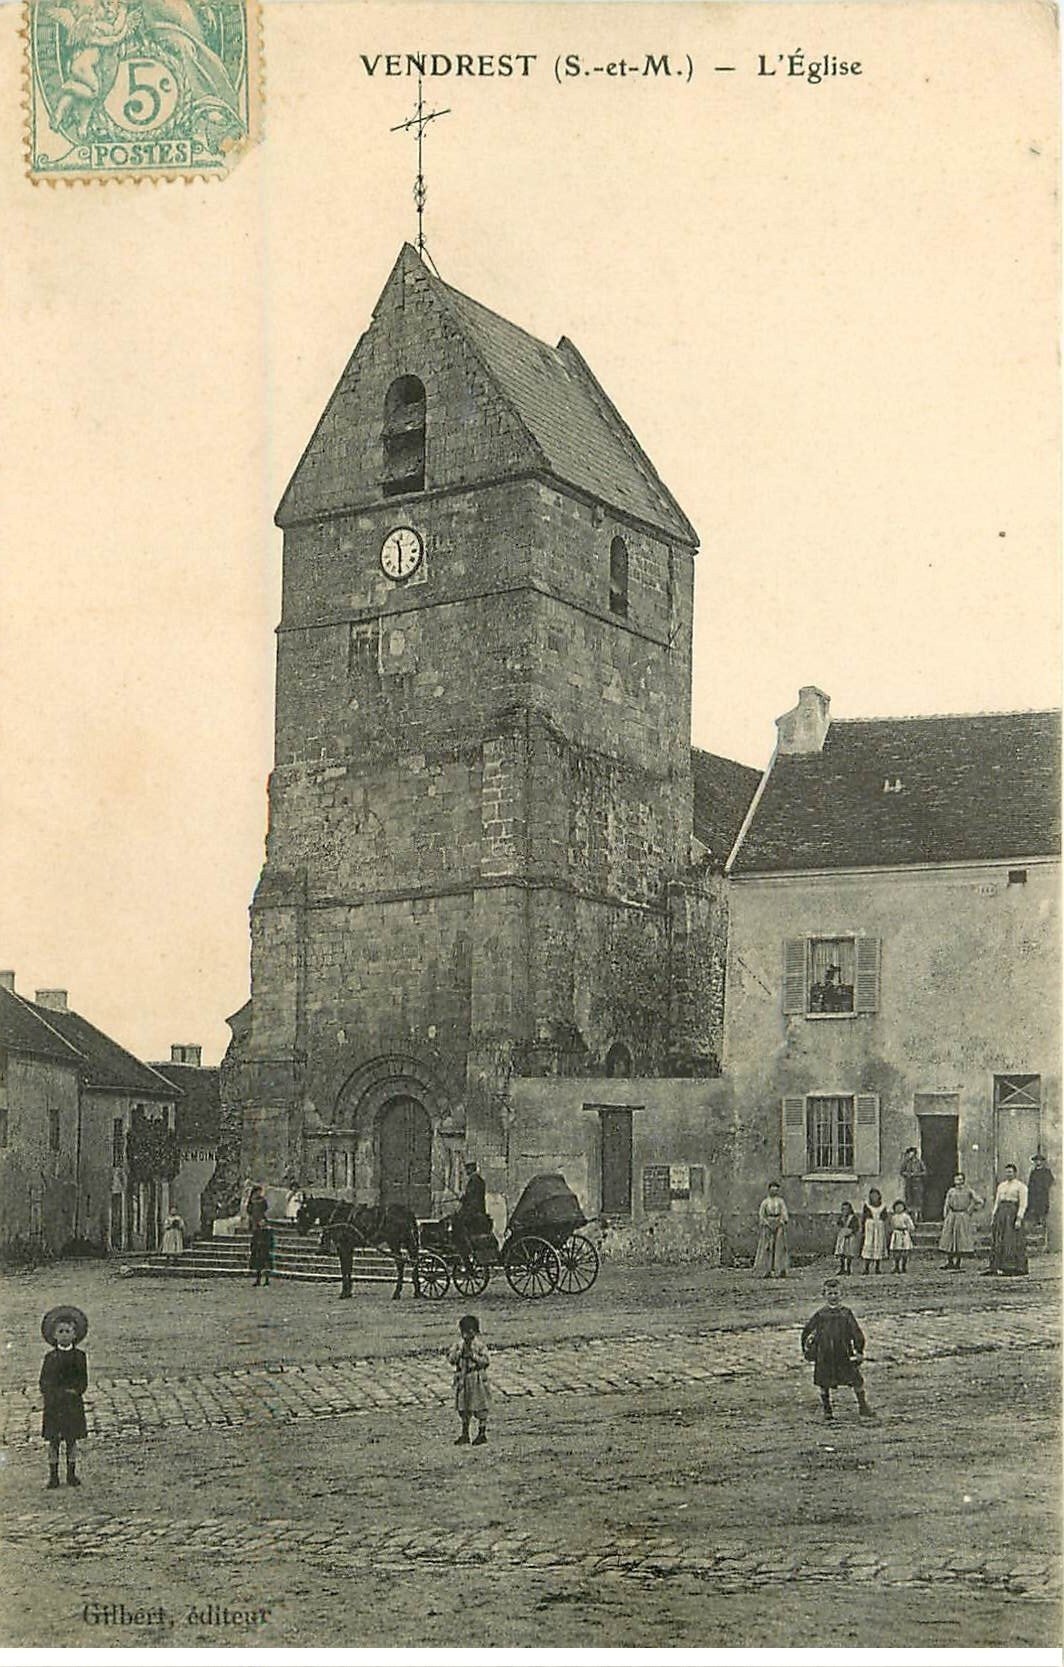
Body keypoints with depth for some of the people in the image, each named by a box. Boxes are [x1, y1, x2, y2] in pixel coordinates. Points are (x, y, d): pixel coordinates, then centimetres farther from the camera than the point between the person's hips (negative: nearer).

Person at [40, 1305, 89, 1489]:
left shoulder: (79, 1356, 2)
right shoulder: (50, 1358, 1)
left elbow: (83, 1382, 2)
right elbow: (43, 1383, 0)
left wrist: (73, 1392, -15)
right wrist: (59, 1393, -12)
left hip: (73, 1404, 0)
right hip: (53, 1405, 0)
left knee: (72, 1440, 5)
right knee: (53, 1441, 2)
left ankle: (71, 1474, 14)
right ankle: (53, 1475, 10)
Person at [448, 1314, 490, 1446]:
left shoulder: (479, 1346, -8)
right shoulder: (459, 1345, 5)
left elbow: (484, 1361, -15)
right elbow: (451, 1358, 0)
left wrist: (473, 1355, -22)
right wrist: (459, 1352, -15)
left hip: (477, 1381, -5)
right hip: (462, 1380, 5)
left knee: (479, 1408, 3)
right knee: (463, 1409, 10)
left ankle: (482, 1433, 14)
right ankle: (465, 1434, 21)